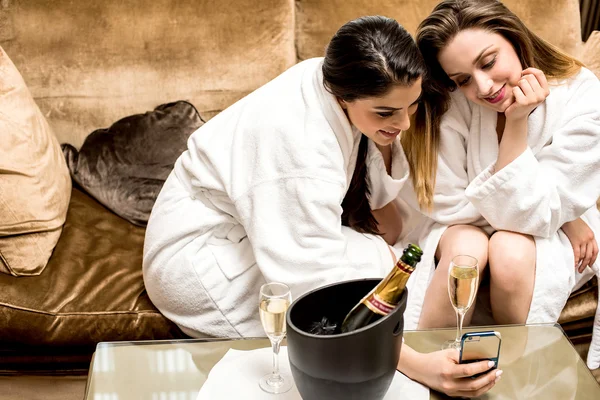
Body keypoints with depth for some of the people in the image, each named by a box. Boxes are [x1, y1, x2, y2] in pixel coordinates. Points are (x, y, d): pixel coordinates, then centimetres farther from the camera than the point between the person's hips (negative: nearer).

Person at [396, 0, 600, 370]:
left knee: (511, 252, -33)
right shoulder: (453, 103, -19)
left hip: (551, 234, 0)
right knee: (466, 249, -34)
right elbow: (448, 203, -16)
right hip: (466, 228, 1)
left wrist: (517, 122, -32)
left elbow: (528, 214, -23)